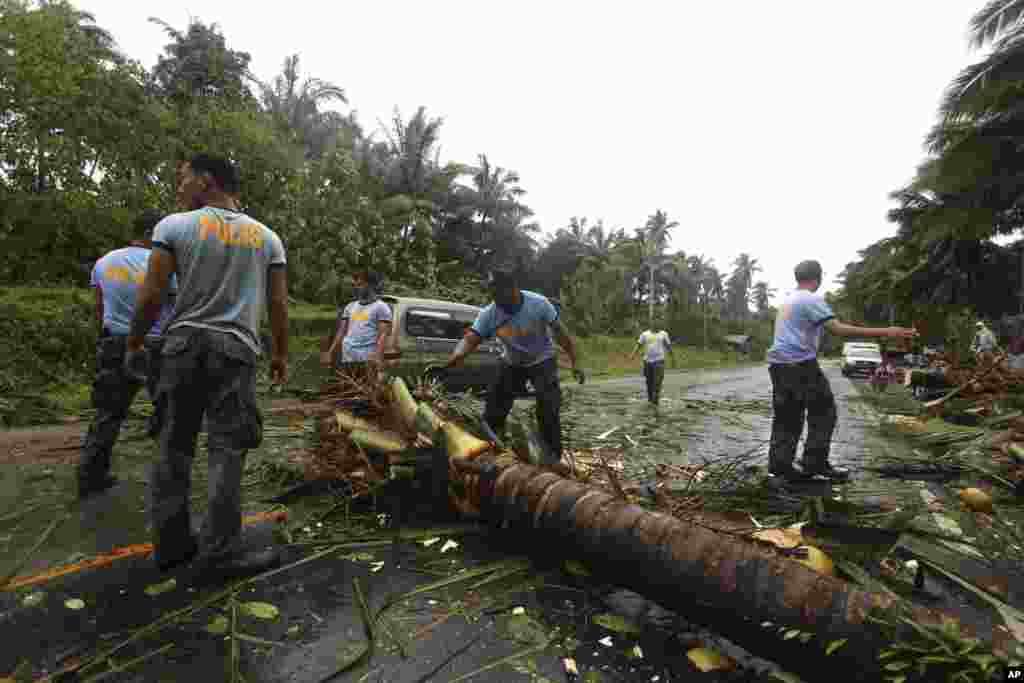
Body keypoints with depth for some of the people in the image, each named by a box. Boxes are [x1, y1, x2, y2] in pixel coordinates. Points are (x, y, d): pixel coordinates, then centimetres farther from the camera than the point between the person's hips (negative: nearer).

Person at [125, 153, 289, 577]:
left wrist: (134, 344, 11)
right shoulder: (266, 236, 6)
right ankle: (219, 550, 4)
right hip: (236, 348, 0)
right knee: (226, 450, 1)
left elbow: (151, 295, -3)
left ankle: (171, 545, 20)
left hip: (183, 343, 1)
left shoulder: (174, 225, 0)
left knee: (174, 446, 11)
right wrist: (281, 353, 13)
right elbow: (278, 304, 3)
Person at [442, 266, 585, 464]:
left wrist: (575, 363, -13)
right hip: (511, 364, 3)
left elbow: (560, 333, -16)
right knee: (494, 409, 4)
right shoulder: (488, 314, -21)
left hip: (542, 361, -3)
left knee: (548, 410, -13)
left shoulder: (538, 303, -26)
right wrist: (455, 357, -50)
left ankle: (552, 454, 5)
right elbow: (470, 339, -28)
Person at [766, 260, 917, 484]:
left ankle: (780, 465, 10)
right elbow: (839, 329, -17)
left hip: (778, 363, 8)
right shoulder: (812, 299, -8)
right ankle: (815, 463, 5)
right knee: (823, 413, 4)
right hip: (800, 364, -8)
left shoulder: (787, 300, 18)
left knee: (786, 418, 10)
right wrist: (885, 332, -17)